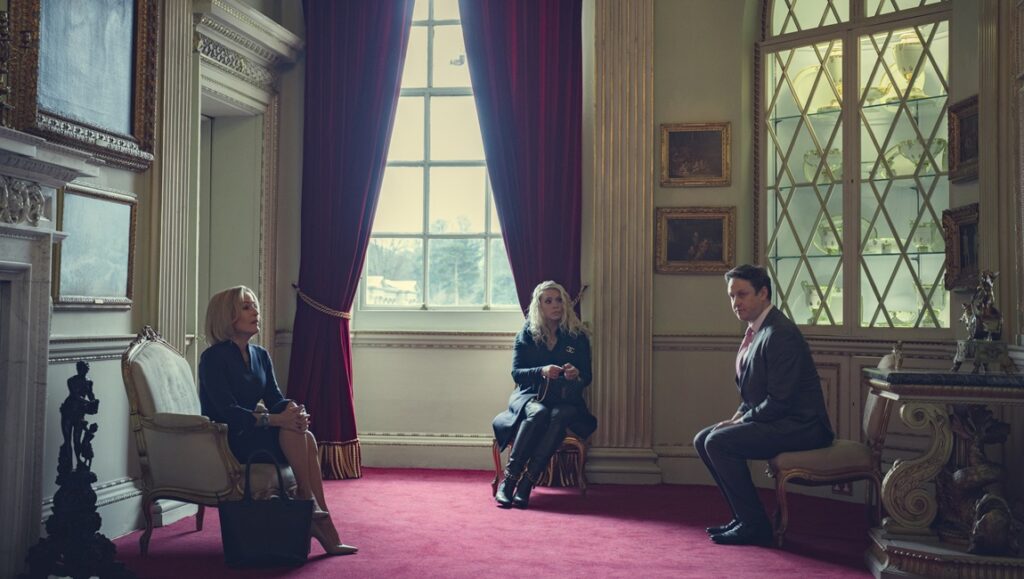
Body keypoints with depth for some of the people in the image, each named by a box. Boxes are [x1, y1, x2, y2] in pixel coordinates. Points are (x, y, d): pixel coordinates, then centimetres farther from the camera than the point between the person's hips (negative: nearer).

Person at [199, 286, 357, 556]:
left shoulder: (260, 356, 11)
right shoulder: (213, 358, -11)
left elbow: (275, 399, 3)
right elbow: (227, 411, -21)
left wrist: (294, 410, -22)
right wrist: (274, 419, -33)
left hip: (253, 433, 6)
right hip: (227, 443, -6)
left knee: (306, 436, -23)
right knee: (291, 431, -30)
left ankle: (326, 530, -26)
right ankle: (307, 498, -19)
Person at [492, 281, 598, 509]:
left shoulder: (578, 337, 9)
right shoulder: (526, 334, 8)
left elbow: (587, 378, 7)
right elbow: (516, 373, 0)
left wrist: (576, 375, -18)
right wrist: (542, 372, -19)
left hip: (565, 400, 1)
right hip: (529, 396, 0)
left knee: (559, 416, -36)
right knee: (538, 412, -37)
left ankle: (526, 482, -39)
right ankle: (508, 479, -36)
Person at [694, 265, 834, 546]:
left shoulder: (780, 333, -20)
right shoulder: (756, 331, 12)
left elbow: (779, 401, -24)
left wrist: (741, 420, -13)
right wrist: (738, 416, 4)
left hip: (799, 425, -10)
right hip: (776, 421, 10)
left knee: (718, 442, -22)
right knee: (703, 439, 6)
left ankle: (754, 525, -10)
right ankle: (743, 516, 11)